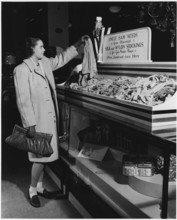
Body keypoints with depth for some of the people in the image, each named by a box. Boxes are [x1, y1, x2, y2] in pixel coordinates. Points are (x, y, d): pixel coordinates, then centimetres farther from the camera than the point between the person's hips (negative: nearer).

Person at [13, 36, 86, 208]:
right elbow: (23, 100, -16)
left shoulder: (45, 63, 9)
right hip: (37, 120, -8)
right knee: (40, 157, 0)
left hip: (49, 117, 8)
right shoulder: (21, 70, -13)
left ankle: (40, 187, 32)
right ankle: (32, 190, 22)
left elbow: (61, 59, 27)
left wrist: (78, 44, 24)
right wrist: (30, 124, -18)